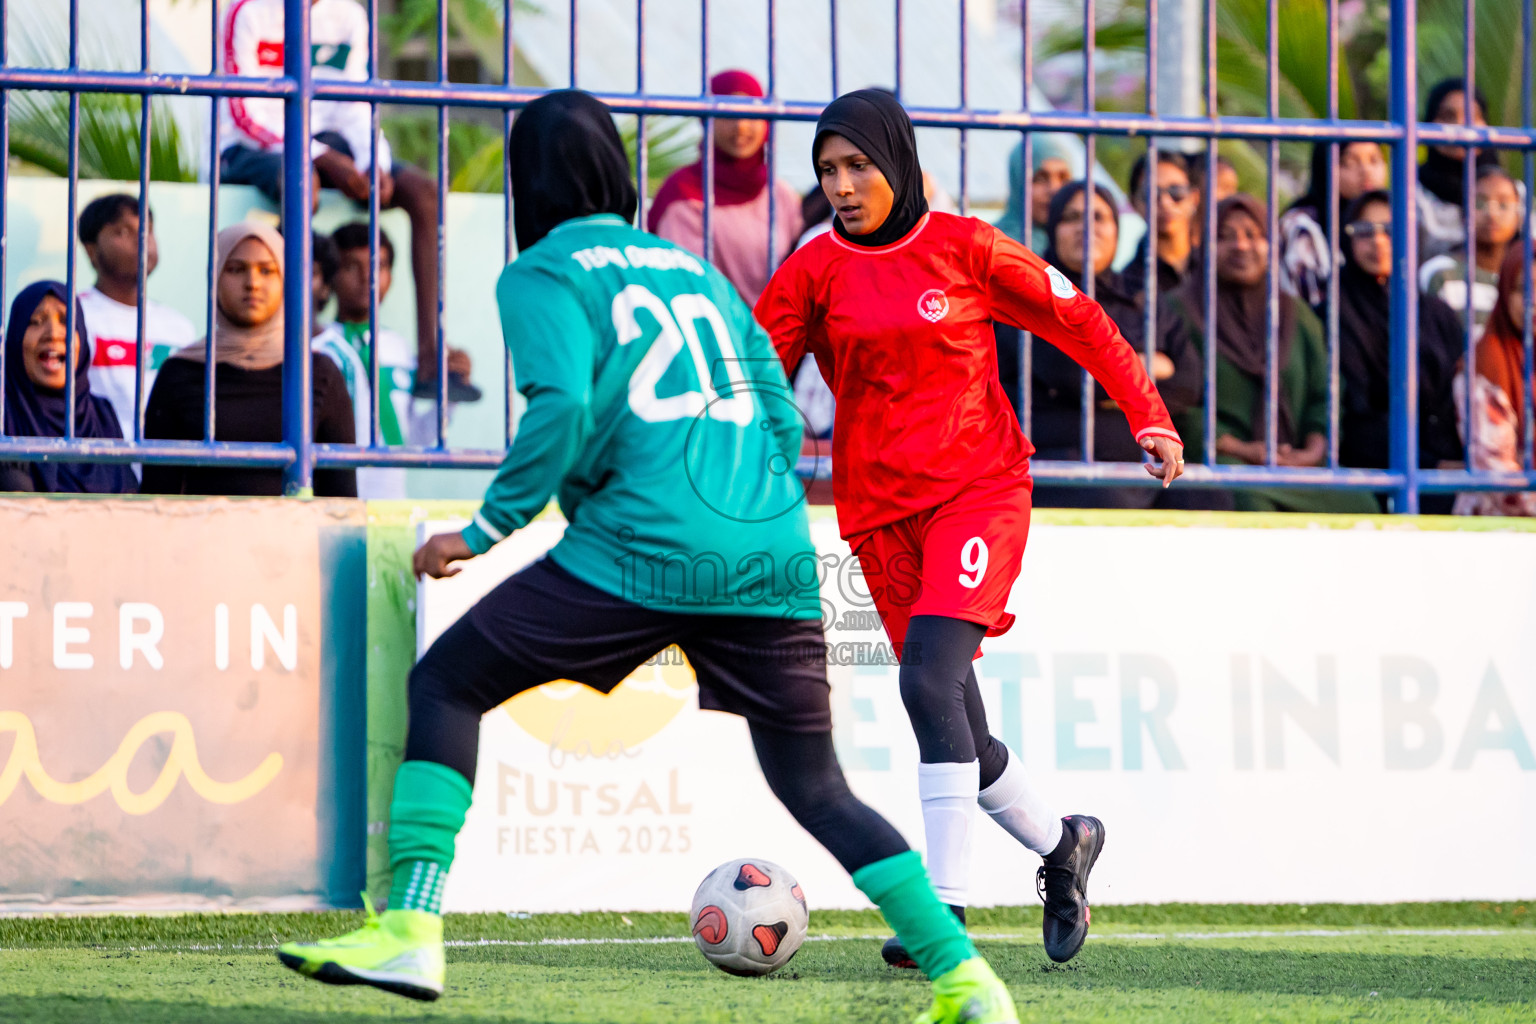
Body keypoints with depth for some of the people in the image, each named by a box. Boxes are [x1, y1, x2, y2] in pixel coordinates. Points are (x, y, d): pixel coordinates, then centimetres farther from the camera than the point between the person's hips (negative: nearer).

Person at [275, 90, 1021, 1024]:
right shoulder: (697, 271, 24)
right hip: (774, 557, 5)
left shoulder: (542, 275, 6)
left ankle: (411, 930, -5)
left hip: (642, 551, -5)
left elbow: (565, 409, -11)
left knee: (445, 686, 8)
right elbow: (784, 421, 21)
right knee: (817, 791, 15)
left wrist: (490, 527, -3)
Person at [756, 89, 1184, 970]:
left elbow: (1075, 319, 6)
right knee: (959, 733, 6)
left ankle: (946, 907, -24)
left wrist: (1148, 414, 0)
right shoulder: (816, 271, 3)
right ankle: (1061, 845, 33)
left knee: (930, 680, -23)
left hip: (978, 488, -4)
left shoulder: (963, 248, -2)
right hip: (880, 511, 4)